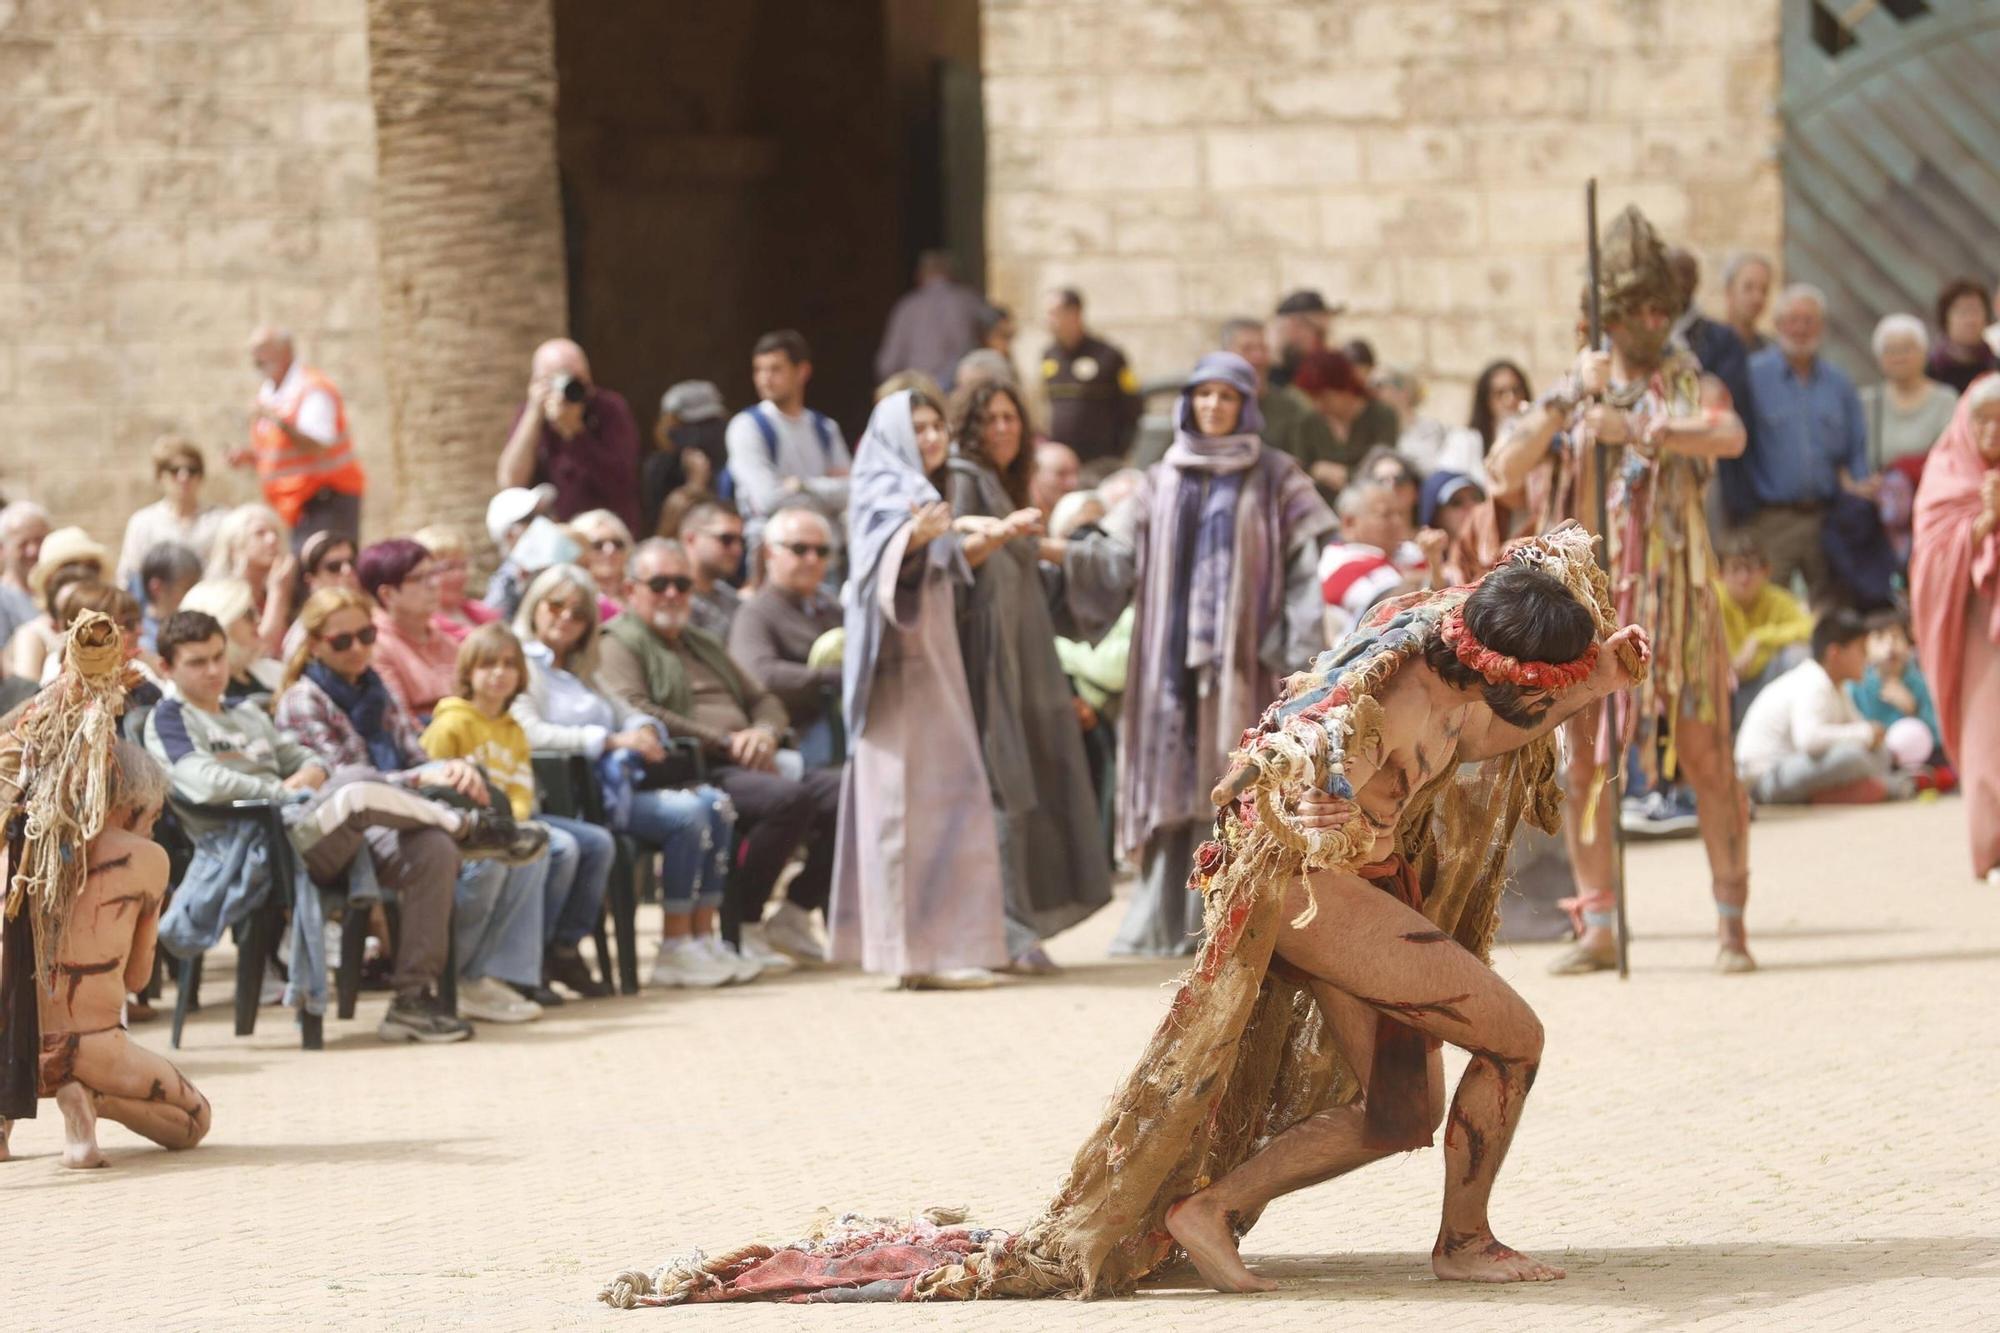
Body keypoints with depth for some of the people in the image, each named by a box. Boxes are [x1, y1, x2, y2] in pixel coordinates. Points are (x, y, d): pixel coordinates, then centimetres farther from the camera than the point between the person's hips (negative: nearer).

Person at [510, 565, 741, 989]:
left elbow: (625, 716, 28)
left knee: (715, 805, -9)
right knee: (686, 814, -23)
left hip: (612, 783, 9)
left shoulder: (580, 672, 28)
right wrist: (610, 741, -18)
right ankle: (675, 949, -21)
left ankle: (703, 936, -12)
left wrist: (642, 730, 1)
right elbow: (528, 733, -17)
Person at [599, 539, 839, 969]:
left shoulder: (704, 644, 30)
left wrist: (763, 733, 2)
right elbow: (633, 711, -15)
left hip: (748, 767, 8)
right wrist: (726, 743, -15)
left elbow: (766, 702, 29)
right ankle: (740, 927, -23)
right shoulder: (620, 644, 4)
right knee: (789, 799, -33)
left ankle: (795, 913, -3)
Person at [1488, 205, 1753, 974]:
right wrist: (1568, 400, -15)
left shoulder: (1687, 387, 5)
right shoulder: (1570, 394, 10)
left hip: (1672, 598, -2)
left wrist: (1636, 429, -31)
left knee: (1704, 758, -6)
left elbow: (1730, 436, -19)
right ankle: (1597, 929, 9)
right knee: (1584, 761, 2)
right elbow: (1504, 471, -5)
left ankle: (1731, 924, -1)